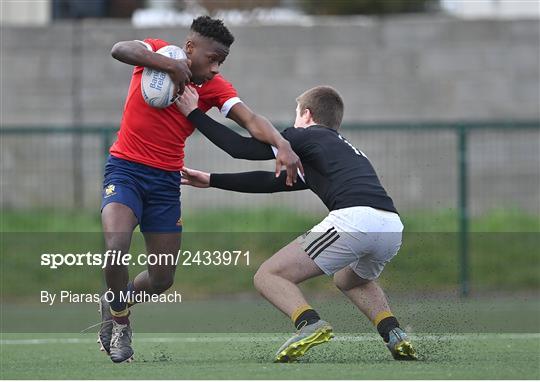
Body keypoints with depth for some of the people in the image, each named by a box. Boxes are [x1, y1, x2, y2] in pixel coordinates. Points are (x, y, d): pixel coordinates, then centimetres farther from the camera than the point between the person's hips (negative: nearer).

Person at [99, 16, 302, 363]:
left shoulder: (215, 87, -4)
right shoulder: (158, 53, -8)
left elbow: (251, 120, -17)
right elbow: (120, 50, -28)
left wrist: (281, 144, -37)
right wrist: (171, 65, -35)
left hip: (166, 180, 4)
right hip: (125, 168, -3)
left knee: (163, 278, 4)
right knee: (116, 247, -26)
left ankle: (116, 303, 37)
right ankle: (119, 320, 2)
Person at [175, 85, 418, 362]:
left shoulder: (307, 136, 15)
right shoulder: (345, 148, 37)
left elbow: (242, 148, 11)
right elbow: (274, 181, 40)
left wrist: (194, 114, 23)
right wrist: (212, 180, 42)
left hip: (354, 218, -7)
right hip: (393, 227, 7)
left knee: (268, 276, 4)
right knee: (349, 280, 38)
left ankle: (310, 324, -24)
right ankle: (394, 335, 15)